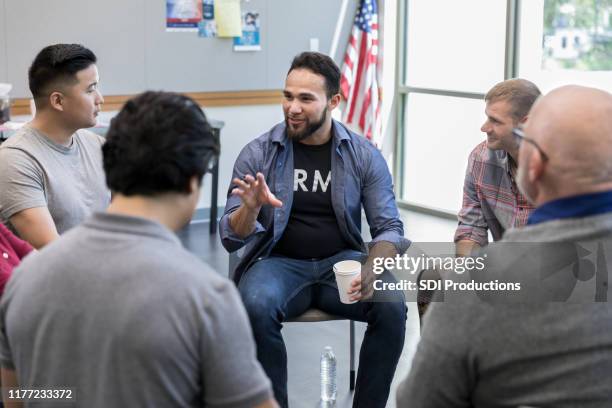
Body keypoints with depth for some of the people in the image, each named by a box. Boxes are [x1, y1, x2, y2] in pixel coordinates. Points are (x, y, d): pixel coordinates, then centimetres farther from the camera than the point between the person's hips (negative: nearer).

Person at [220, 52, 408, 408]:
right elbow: (231, 239, -5)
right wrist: (250, 208, -29)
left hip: (342, 260, 1)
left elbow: (390, 227, -1)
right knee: (256, 307, -33)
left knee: (392, 306, -27)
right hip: (279, 262, -1)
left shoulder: (365, 155, -1)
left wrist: (371, 268, -23)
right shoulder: (258, 154, -4)